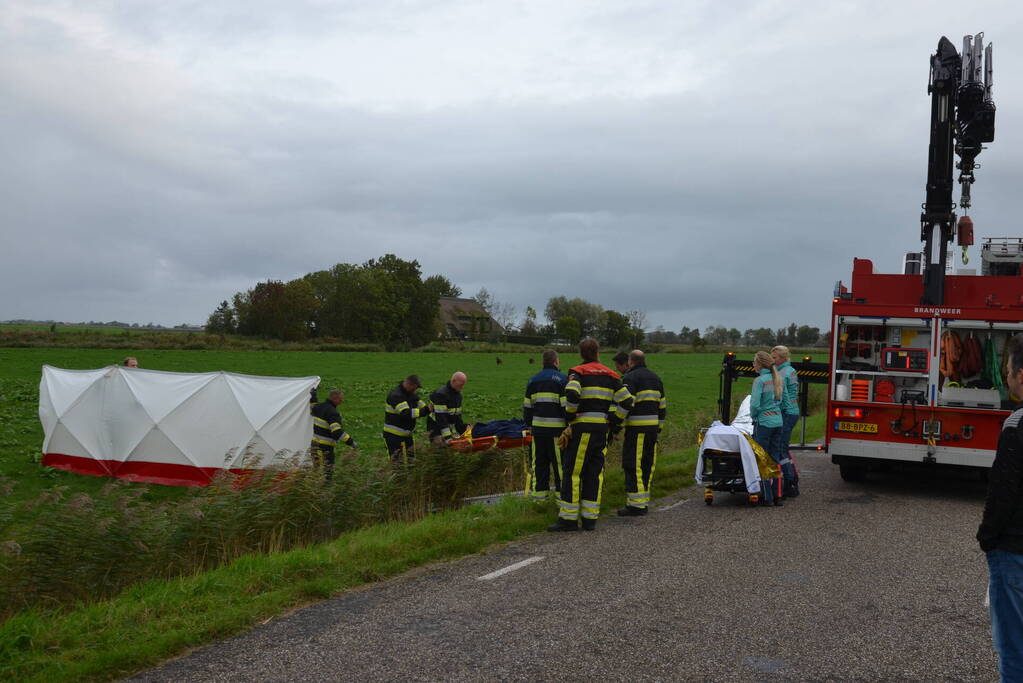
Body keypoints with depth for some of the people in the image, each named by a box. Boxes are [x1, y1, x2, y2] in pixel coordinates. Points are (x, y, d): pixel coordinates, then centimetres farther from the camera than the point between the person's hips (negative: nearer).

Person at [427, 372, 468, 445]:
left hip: (450, 426, 8)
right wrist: (447, 436, -31)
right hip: (436, 427, -8)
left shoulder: (458, 394, 8)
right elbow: (440, 417, -26)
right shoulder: (441, 394, -21)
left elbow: (458, 414, 15)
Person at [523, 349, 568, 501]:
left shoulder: (533, 380, 13)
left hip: (537, 427, 5)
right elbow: (567, 405, -11)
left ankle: (539, 492, 14)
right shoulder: (562, 379, -5)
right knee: (560, 463, 1)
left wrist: (529, 425, 23)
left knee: (539, 462, 11)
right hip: (556, 429, -5)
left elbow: (527, 406, 15)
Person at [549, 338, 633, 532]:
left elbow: (572, 394, -22)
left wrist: (570, 416, -7)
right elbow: (627, 401, 7)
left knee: (572, 472, -2)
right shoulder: (610, 375, 12)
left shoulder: (578, 372, -3)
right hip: (602, 429, 5)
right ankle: (590, 519, 11)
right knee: (594, 474, 9)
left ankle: (568, 519, -2)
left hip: (582, 429, -5)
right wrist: (614, 422, 12)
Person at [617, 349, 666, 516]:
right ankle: (644, 501, 17)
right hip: (653, 427, 8)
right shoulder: (655, 378, 18)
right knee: (647, 465, 13)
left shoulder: (630, 378, -8)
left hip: (637, 428, -8)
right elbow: (662, 405, 21)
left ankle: (636, 504, -9)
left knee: (633, 466, -7)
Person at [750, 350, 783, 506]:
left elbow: (755, 404, -16)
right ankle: (778, 495, 14)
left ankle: (767, 497, 1)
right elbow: (782, 401, 13)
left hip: (763, 423, -7)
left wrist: (753, 416, 1)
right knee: (775, 458, 12)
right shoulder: (777, 379, 8)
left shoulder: (759, 380, -13)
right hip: (778, 421, 7)